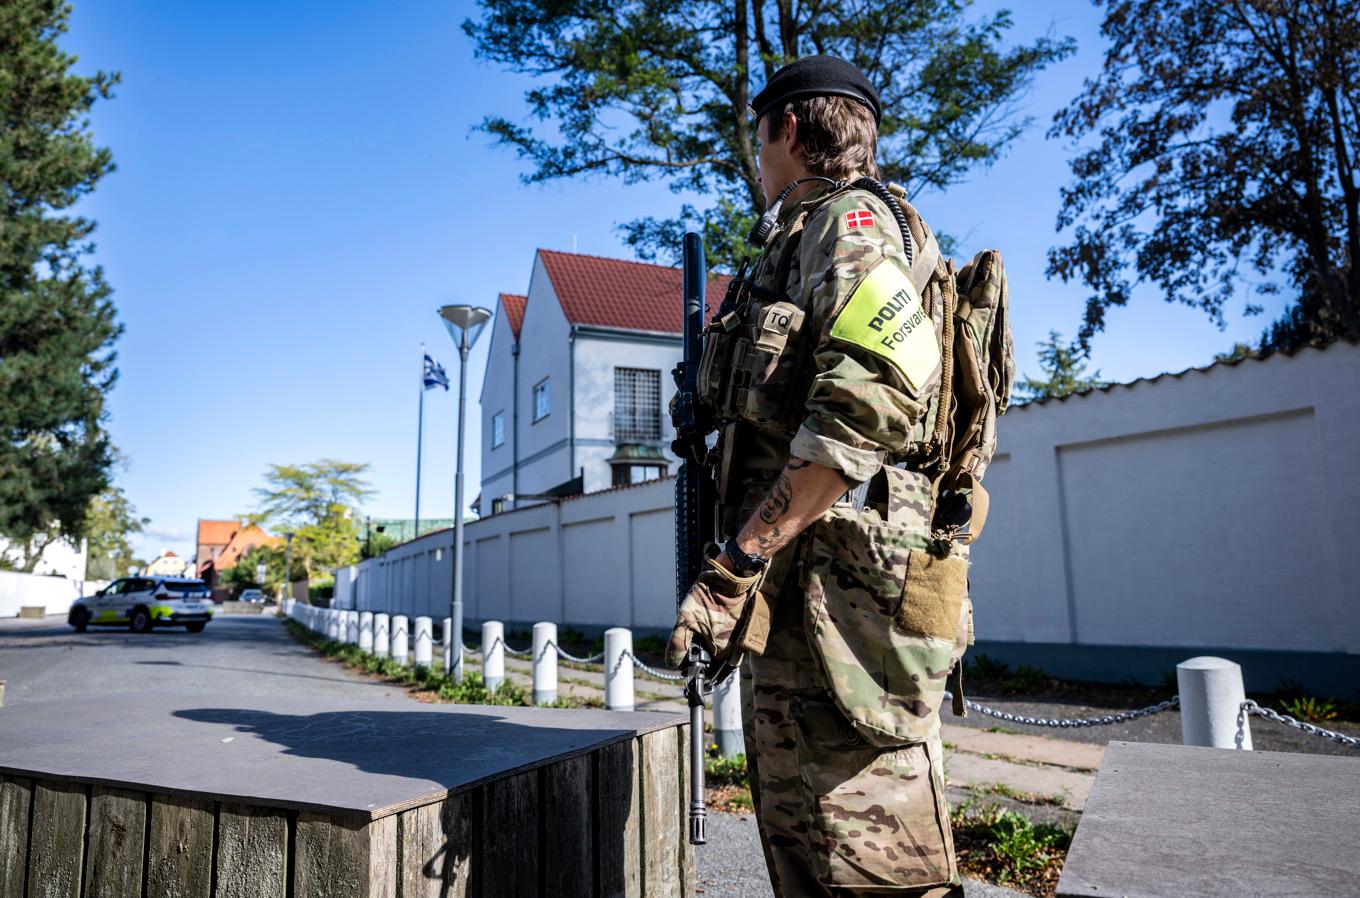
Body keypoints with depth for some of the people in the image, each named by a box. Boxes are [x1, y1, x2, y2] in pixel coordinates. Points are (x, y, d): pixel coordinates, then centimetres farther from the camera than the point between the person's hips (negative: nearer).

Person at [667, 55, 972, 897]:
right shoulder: (804, 240, 27)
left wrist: (736, 563, -21)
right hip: (794, 601, 10)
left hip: (839, 587, -10)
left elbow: (869, 403, -21)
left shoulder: (850, 222, -4)